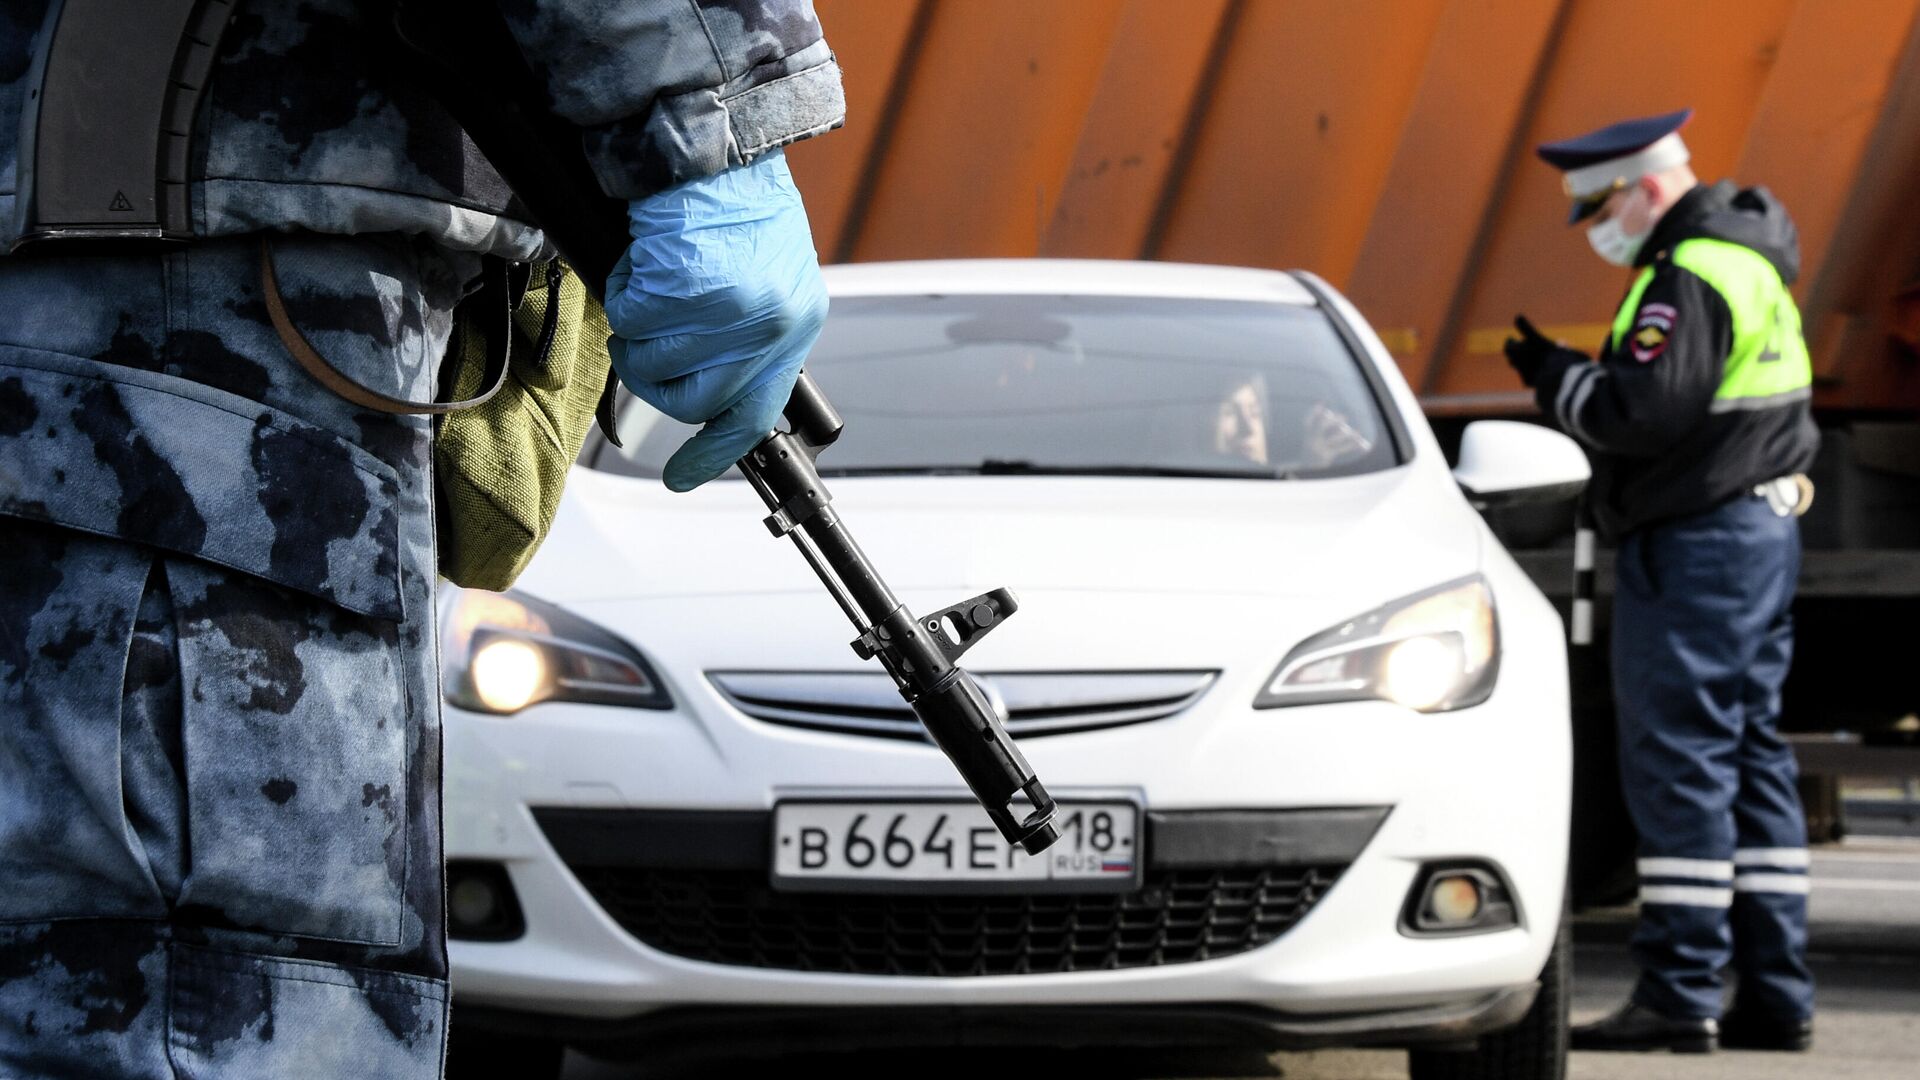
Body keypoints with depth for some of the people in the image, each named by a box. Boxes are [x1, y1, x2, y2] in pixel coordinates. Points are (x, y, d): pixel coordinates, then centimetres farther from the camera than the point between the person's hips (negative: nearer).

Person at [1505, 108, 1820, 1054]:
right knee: (1750, 759, 11)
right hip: (1762, 531, 11)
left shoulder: (1689, 277, -16)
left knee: (1678, 763, -8)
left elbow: (1643, 412, -23)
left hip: (1698, 549, -11)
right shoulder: (1748, 260, 17)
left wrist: (1557, 379, -8)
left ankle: (1679, 995, -9)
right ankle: (1774, 994, 13)